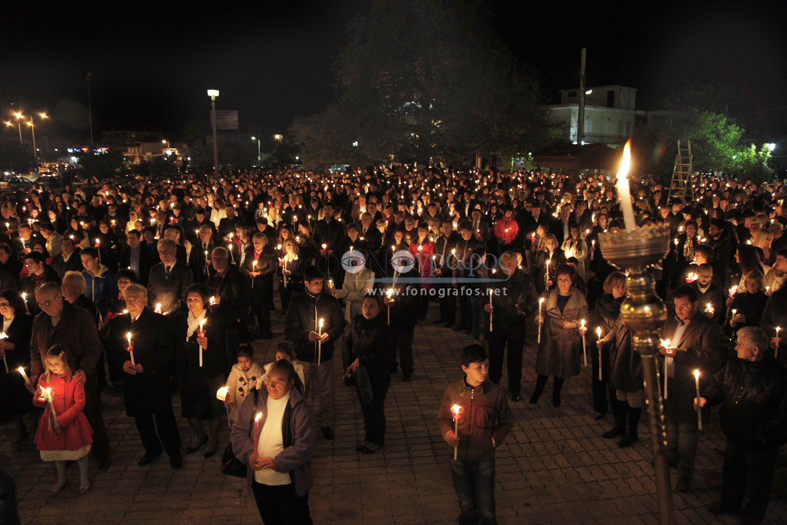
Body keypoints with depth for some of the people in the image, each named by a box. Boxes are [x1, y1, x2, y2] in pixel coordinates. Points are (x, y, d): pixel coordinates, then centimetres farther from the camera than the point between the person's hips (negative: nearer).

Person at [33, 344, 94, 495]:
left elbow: (79, 404, -16)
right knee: (57, 451, 20)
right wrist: (40, 399, -20)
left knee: (79, 451, 9)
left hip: (72, 423, -4)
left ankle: (84, 479, 32)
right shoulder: (44, 378, -3)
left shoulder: (74, 379, -16)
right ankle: (61, 480, 43)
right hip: (52, 423, 4)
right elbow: (36, 402, 4)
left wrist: (62, 420, -20)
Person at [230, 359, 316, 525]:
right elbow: (238, 432, -1)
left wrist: (277, 462, -25)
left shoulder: (300, 408, -17)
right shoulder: (253, 400, -6)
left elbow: (304, 447, -17)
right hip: (259, 480, 4)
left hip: (289, 482, -3)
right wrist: (248, 454, -17)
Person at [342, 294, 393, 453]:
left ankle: (377, 441, 29)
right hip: (360, 374, 6)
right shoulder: (356, 322, -2)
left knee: (376, 409, 9)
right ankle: (369, 437, 38)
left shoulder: (383, 329, -19)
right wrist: (348, 364, -9)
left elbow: (382, 355, -20)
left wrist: (360, 360, -21)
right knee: (365, 407, 19)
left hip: (377, 377, -5)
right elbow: (346, 341, 2)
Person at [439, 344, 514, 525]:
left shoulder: (496, 393, -15)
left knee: (486, 506, 12)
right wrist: (447, 433, -19)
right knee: (465, 503, 22)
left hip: (484, 458, -1)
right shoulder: (452, 391, -13)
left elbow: (506, 421, 0)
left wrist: (495, 439, -11)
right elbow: (445, 419, 0)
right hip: (459, 457, 1)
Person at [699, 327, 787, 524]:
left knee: (757, 485, 17)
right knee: (732, 473, 27)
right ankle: (729, 503, 51)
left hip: (759, 445, -6)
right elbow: (717, 384, 9)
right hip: (734, 437, 6)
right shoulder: (733, 366, -6)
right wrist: (705, 398, -10)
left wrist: (766, 435, -25)